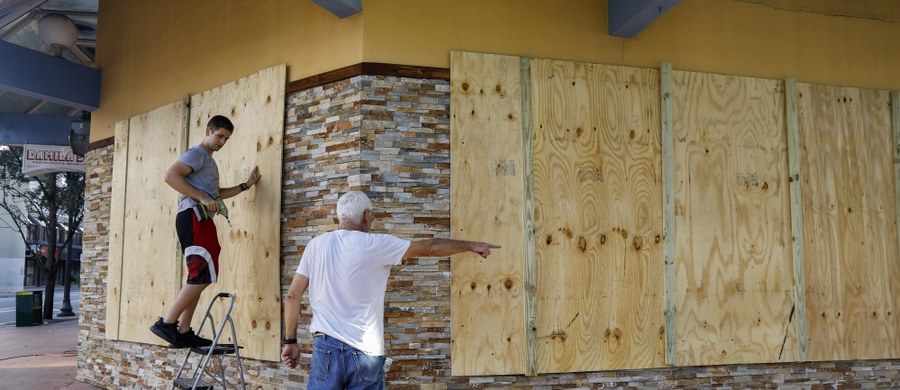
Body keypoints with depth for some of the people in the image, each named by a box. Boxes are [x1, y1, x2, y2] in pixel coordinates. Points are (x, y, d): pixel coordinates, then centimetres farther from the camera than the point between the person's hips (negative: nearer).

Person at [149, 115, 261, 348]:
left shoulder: (209, 161, 28)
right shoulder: (197, 154, -3)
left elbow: (216, 194, 36)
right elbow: (171, 176, -19)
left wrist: (246, 185, 29)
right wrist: (202, 198, -21)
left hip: (201, 221, 11)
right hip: (193, 218, -11)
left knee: (199, 277, 8)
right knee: (204, 275, -16)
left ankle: (184, 332, 9)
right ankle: (167, 323, -14)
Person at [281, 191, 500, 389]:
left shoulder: (316, 245, 4)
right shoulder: (377, 245, -4)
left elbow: (292, 295, 3)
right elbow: (430, 248, 4)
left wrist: (290, 341, 11)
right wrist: (471, 245, 17)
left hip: (326, 347, 2)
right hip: (364, 352, -2)